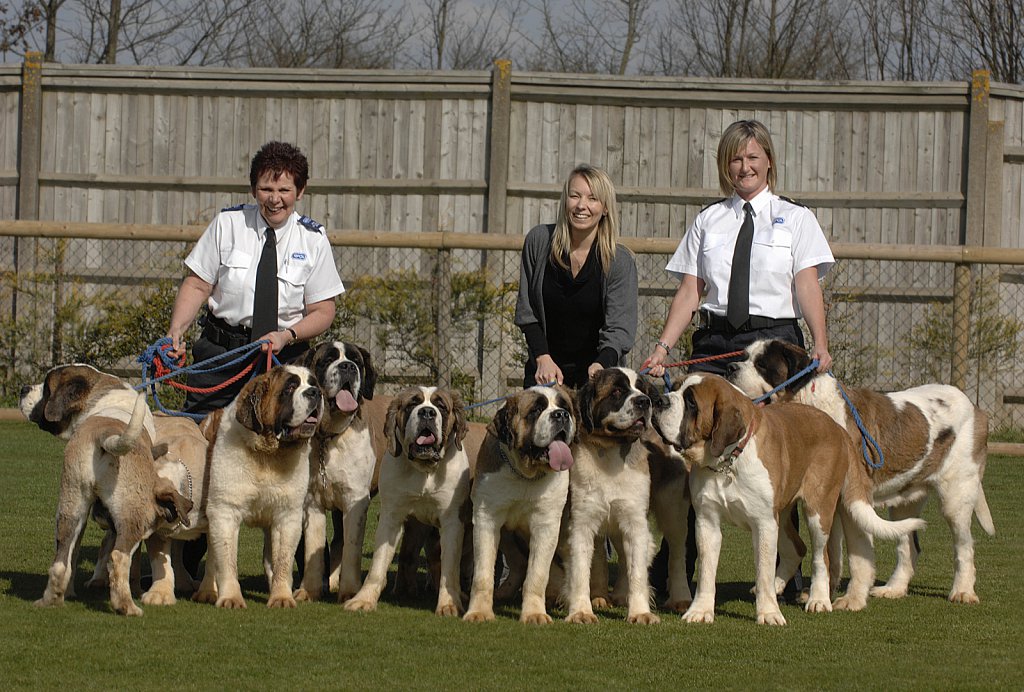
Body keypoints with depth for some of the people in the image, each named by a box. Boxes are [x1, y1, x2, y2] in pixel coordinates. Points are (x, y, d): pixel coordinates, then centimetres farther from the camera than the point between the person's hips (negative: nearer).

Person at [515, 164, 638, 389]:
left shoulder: (620, 261, -9)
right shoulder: (539, 240, -4)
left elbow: (619, 328, -14)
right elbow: (526, 311, 2)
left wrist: (601, 364, -34)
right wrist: (542, 358, -11)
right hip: (544, 365, 2)